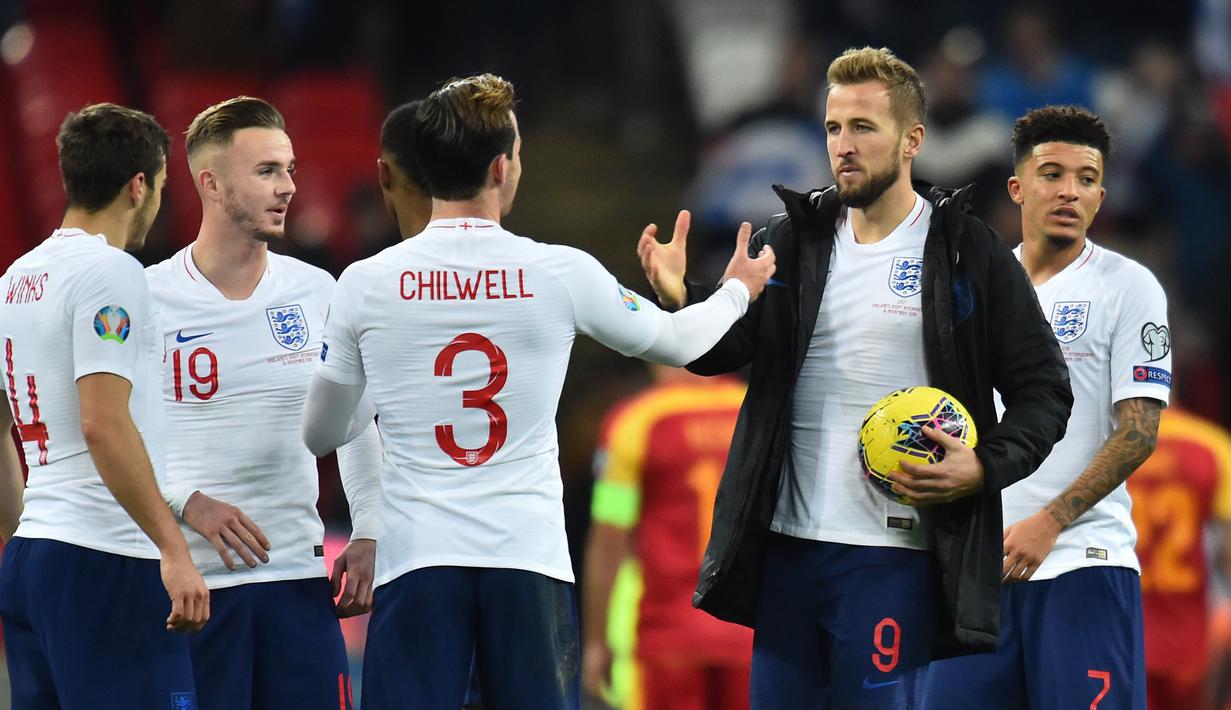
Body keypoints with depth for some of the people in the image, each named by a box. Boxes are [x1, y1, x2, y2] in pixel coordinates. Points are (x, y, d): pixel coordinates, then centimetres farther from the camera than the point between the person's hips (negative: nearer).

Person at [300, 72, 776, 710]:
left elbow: (320, 435, 13)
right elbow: (676, 342, 17)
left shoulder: (364, 285, -1)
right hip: (530, 561, 0)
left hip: (417, 561, 0)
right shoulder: (562, 273, -2)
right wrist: (739, 289, 39)